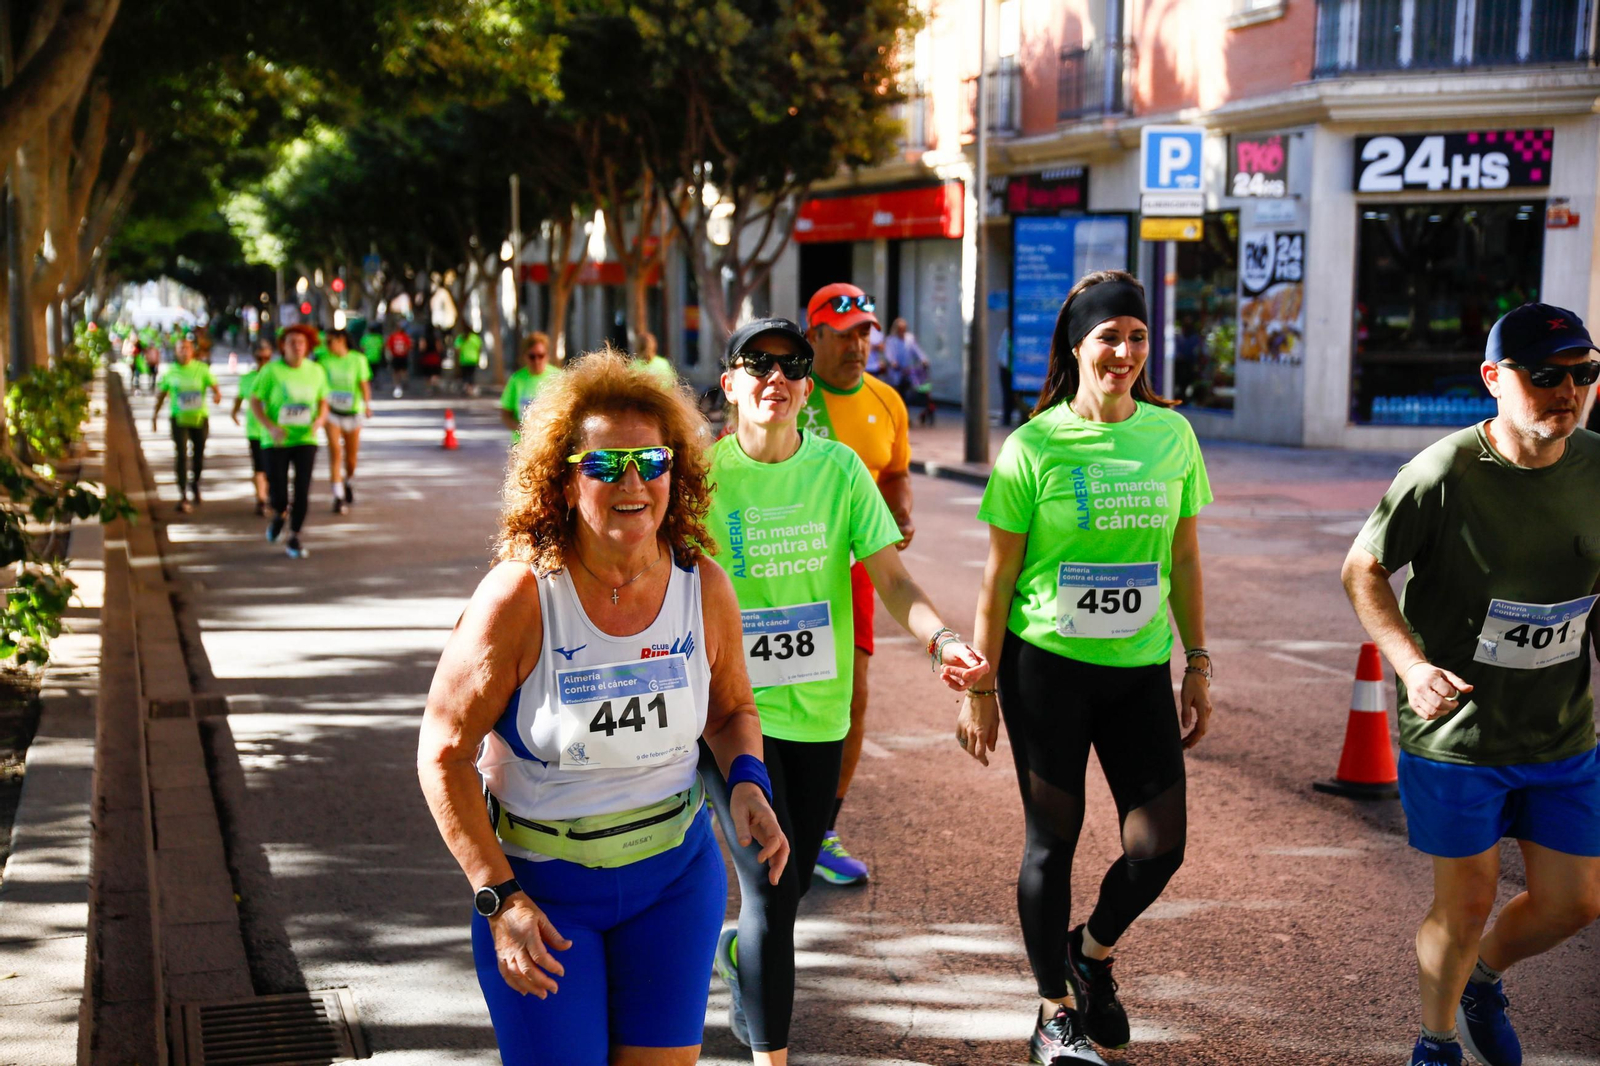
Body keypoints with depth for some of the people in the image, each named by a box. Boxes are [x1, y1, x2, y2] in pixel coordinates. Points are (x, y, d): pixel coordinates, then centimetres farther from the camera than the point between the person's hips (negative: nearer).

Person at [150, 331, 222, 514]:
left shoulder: (201, 368, -2)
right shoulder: (171, 371, 2)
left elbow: (213, 385, -8)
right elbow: (161, 392, 11)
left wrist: (217, 394, -31)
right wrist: (155, 414, 9)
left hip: (200, 418, 0)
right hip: (179, 418, 0)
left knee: (199, 455, 11)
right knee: (181, 455, -12)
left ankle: (195, 484, 39)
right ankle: (183, 496, -12)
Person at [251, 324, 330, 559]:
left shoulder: (316, 371, 3)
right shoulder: (271, 370, -6)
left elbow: (323, 402, 13)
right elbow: (254, 401, -3)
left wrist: (320, 420, -9)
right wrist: (270, 426, -17)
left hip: (305, 439, 2)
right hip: (277, 441, -2)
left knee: (303, 491, -6)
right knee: (277, 493, -3)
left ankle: (294, 539, 7)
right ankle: (280, 514, 34)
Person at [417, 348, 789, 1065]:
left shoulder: (705, 589, -7)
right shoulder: (519, 597, -19)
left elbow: (731, 710, 11)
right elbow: (444, 754, -13)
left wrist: (747, 784, -10)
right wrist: (499, 900, -15)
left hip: (675, 874, 3)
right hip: (538, 883, -3)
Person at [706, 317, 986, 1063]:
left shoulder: (840, 469, -2)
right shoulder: (703, 474, -8)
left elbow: (891, 579, -7)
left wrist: (942, 640, -23)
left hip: (818, 710, 4)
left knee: (789, 884, 18)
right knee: (771, 889, -10)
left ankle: (741, 953, 52)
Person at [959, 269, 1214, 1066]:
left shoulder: (1171, 434, 3)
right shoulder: (1033, 447, -7)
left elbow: (1184, 560, 11)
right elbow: (999, 578, -4)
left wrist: (1198, 665, 10)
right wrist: (980, 688, -4)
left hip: (1140, 669, 3)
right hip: (1046, 665, -3)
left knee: (1160, 843, 1)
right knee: (1053, 840, 7)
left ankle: (1092, 949, 32)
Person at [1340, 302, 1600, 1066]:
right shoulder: (1445, 473, -18)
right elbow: (1362, 569, -9)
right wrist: (1411, 664, -22)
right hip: (1456, 732, -5)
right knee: (1466, 904, 5)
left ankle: (1483, 978, 44)